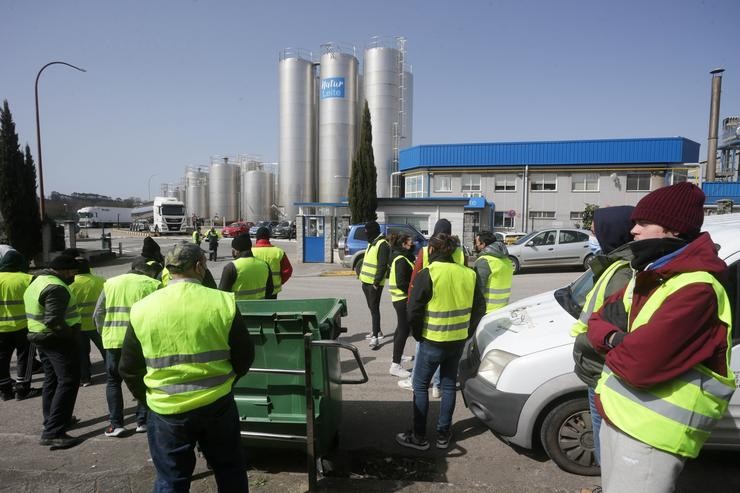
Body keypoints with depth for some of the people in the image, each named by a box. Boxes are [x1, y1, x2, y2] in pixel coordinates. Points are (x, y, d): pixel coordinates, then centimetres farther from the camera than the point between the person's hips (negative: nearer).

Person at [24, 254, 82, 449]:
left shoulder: (37, 282, 14)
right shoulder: (56, 288, -21)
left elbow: (41, 314, 16)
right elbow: (54, 320, -29)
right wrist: (71, 336, -19)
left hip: (42, 339, 11)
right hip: (58, 341, -11)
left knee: (52, 380, 20)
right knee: (68, 382, -7)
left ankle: (51, 422, 32)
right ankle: (53, 433, -8)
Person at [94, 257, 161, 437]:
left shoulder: (110, 283, 10)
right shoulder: (153, 285, 0)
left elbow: (98, 314, 9)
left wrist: (104, 332, 21)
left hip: (113, 340, 2)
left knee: (113, 380, 16)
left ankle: (116, 424, 14)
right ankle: (142, 421, 18)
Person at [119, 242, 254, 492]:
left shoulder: (141, 309, -6)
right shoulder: (223, 302, -10)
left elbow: (129, 368, 3)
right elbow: (245, 356, -1)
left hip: (166, 410, 0)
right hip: (217, 404, 0)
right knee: (230, 469, 21)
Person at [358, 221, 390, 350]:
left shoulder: (382, 244, -15)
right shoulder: (371, 243, 17)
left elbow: (382, 266, -20)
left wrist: (376, 282, -21)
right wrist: (363, 277, 16)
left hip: (374, 284, -9)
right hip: (366, 282, 9)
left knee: (374, 309, -9)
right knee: (371, 307, 17)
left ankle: (376, 337, -8)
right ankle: (377, 331, 29)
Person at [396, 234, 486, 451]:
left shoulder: (428, 274, -16)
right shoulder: (468, 274, 0)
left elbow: (413, 311, -16)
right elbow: (479, 308, 6)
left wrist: (418, 335, 0)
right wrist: (467, 331, 15)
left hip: (433, 342, -5)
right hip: (458, 341, 5)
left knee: (420, 386, 10)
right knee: (449, 386, 17)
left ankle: (419, 437, 16)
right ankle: (443, 435, 26)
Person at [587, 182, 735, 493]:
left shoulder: (696, 290, -23)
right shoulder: (647, 277, 9)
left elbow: (637, 365, -30)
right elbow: (598, 320, 11)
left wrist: (612, 349, -7)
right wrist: (613, 338, -13)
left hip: (652, 434, -9)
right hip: (616, 414, 9)